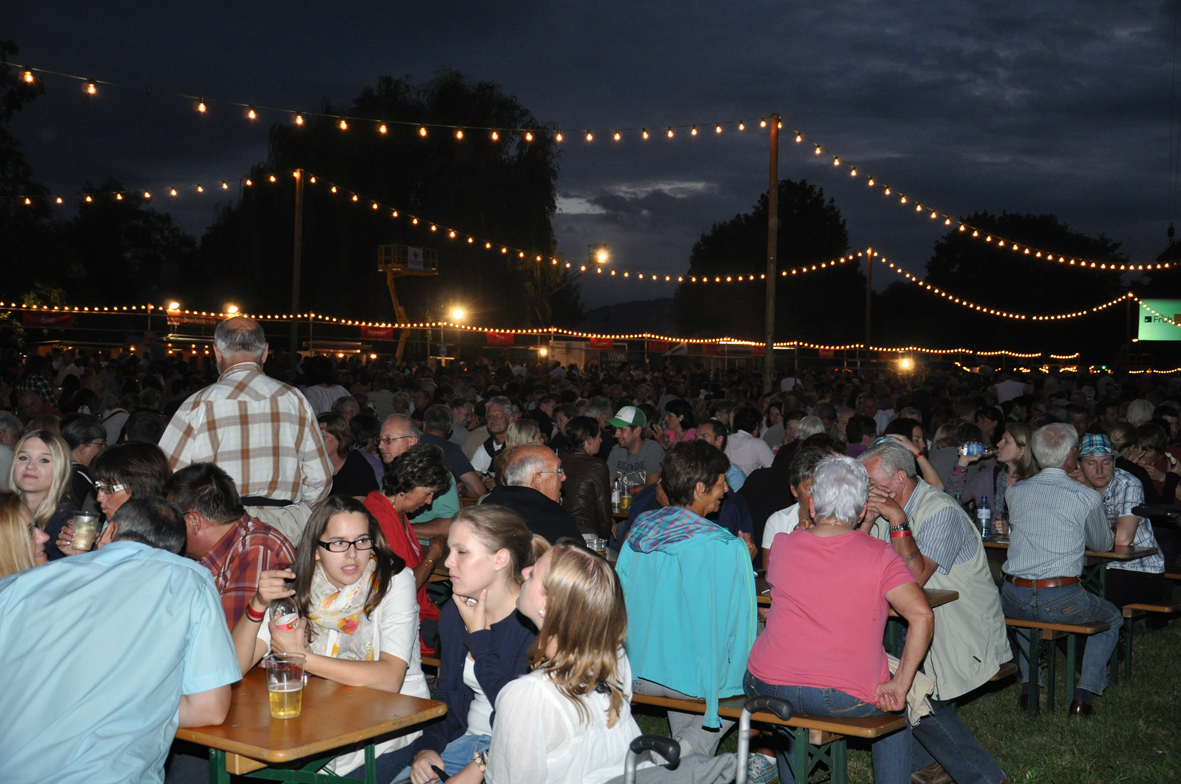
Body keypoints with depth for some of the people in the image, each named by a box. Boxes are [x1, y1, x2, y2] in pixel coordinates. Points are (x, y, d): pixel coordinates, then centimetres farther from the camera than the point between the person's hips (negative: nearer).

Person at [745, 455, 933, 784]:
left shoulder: (782, 546, 5)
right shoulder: (879, 555, -3)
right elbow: (921, 615, -14)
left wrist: (863, 525, 30)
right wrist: (900, 685, -9)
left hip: (769, 688, 2)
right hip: (847, 699, -2)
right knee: (894, 704, 30)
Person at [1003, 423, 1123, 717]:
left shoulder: (1014, 492, 5)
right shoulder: (1088, 498, -5)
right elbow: (1104, 544, 12)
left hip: (1014, 600, 3)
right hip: (1061, 600, -3)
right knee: (1112, 617, 27)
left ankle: (1029, 685, 28)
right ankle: (1083, 696, 14)